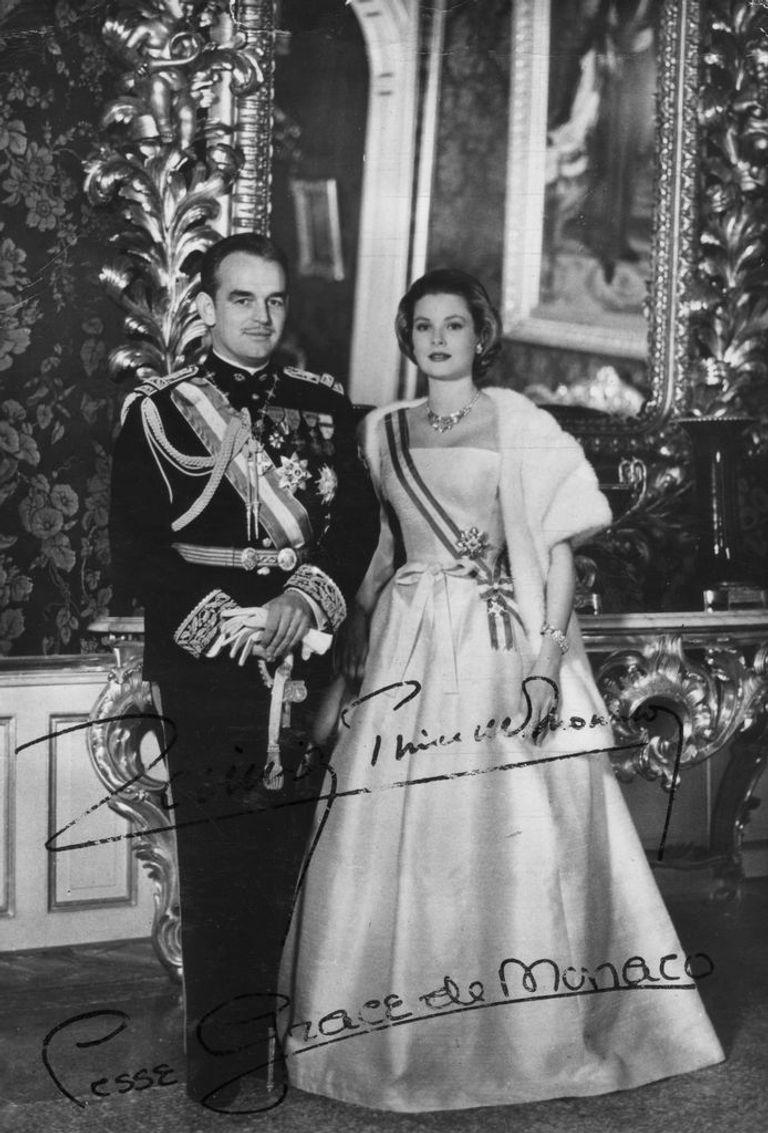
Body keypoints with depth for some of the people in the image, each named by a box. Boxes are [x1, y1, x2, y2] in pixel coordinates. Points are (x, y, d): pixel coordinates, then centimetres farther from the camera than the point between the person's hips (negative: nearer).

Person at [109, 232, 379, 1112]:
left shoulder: (322, 405, 13)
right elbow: (134, 549, -3)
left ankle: (288, 1026, 19)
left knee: (292, 855, 5)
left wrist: (306, 601, -10)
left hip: (308, 656, 3)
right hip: (206, 662, -3)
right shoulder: (158, 410, 3)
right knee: (219, 859, 0)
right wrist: (224, 621, -13)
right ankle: (226, 1061, 11)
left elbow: (358, 520, 7)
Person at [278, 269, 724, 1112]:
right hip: (409, 649, 3)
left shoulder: (522, 428, 0)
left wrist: (545, 662, -13)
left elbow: (557, 554, -3)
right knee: (403, 840, 3)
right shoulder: (381, 431, 12)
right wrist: (352, 636, 6)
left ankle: (536, 1030, 14)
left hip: (503, 645, -3)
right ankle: (408, 1033, 17)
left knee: (519, 834, -3)